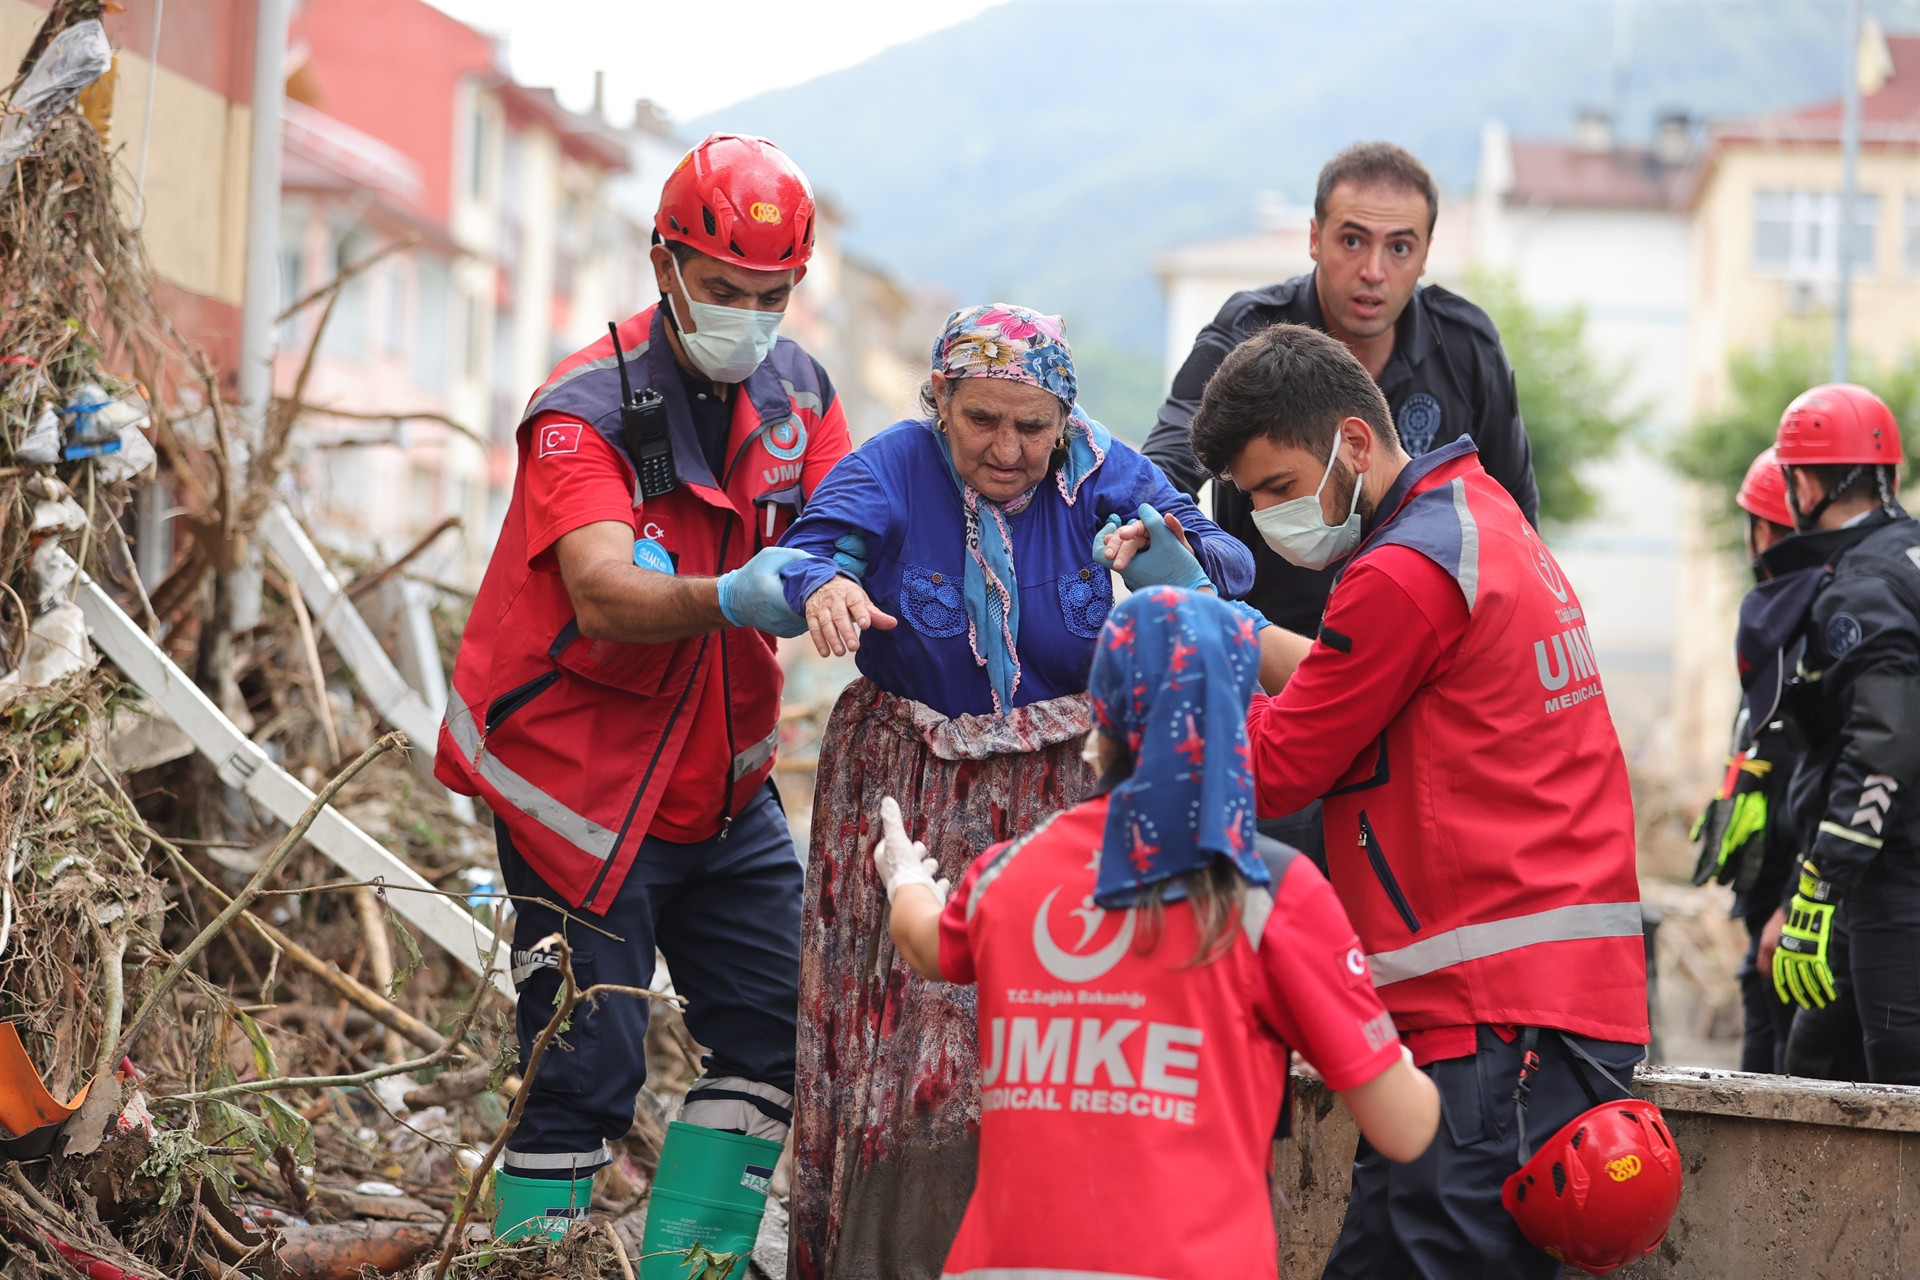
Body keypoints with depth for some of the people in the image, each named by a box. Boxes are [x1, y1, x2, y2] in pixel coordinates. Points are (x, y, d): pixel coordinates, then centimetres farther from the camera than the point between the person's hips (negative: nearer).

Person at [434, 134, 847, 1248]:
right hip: (585, 783, -6)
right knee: (586, 1068, -6)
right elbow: (604, 596, -32)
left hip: (723, 777, 6)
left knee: (776, 1032, 5)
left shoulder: (796, 387, 4)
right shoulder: (586, 411, -17)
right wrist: (728, 596, -51)